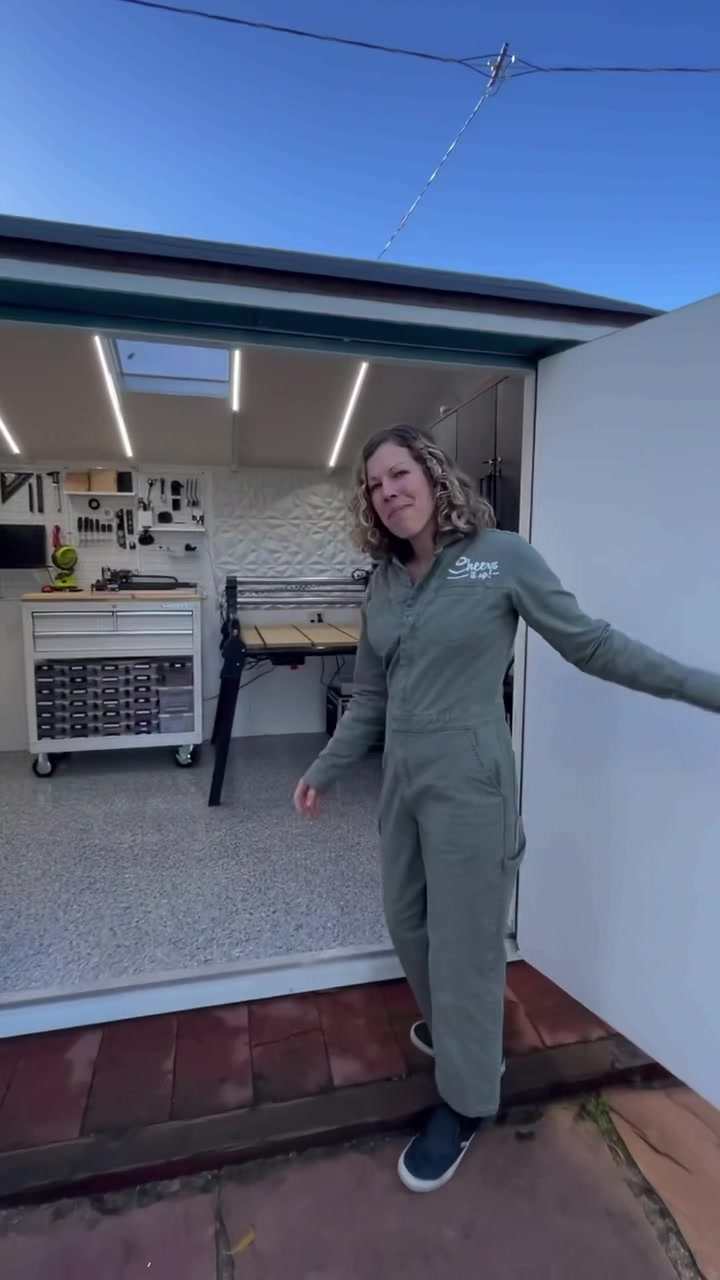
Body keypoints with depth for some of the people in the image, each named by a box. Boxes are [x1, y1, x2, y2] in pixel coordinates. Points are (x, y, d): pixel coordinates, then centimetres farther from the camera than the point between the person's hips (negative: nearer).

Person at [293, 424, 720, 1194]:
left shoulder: (500, 556, -10)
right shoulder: (382, 585, 6)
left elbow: (591, 644, -5)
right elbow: (369, 697, 12)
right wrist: (325, 770, 15)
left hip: (468, 777, -6)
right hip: (401, 776, 7)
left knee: (464, 938, 7)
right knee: (408, 921, 21)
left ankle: (466, 1102, 33)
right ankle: (449, 1029, 51)